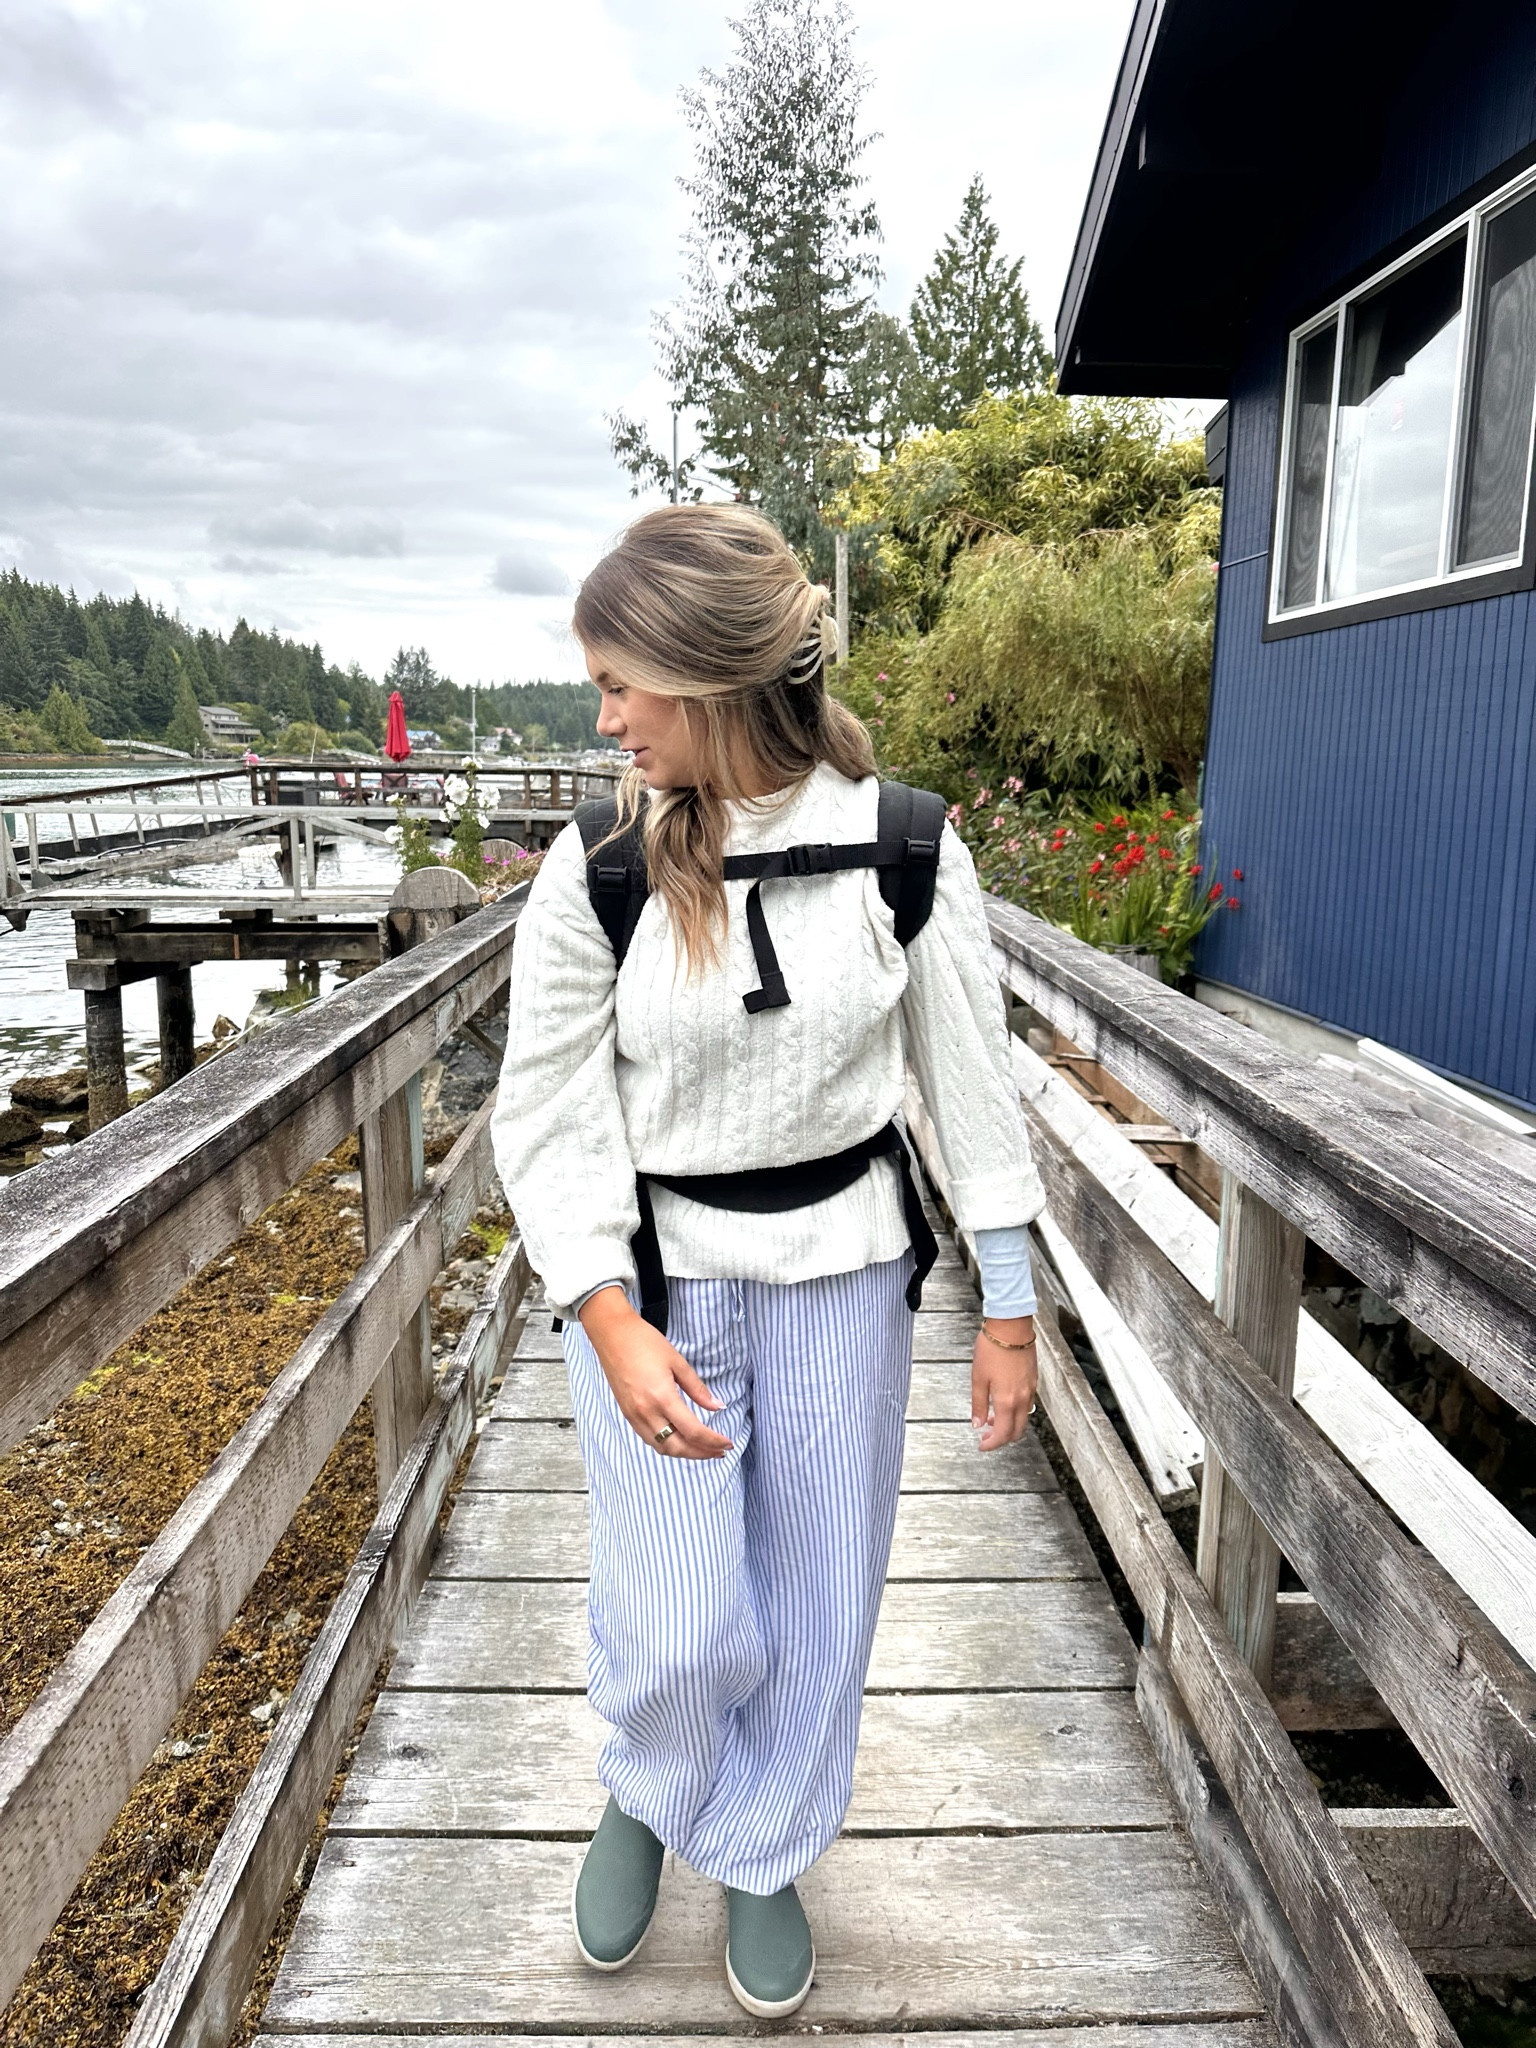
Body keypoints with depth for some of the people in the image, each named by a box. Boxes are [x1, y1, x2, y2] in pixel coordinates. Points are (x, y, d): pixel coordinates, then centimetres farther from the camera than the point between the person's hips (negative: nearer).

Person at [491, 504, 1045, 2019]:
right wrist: (612, 1328, -19)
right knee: (681, 1632, 0)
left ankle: (762, 1854, 44)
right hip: (649, 1277, -1)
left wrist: (1008, 1313, 0)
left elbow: (971, 1083, -3)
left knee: (818, 1605, 14)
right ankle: (642, 1794, 38)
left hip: (839, 1275, 1)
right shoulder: (597, 872, -13)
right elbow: (547, 1118, -7)